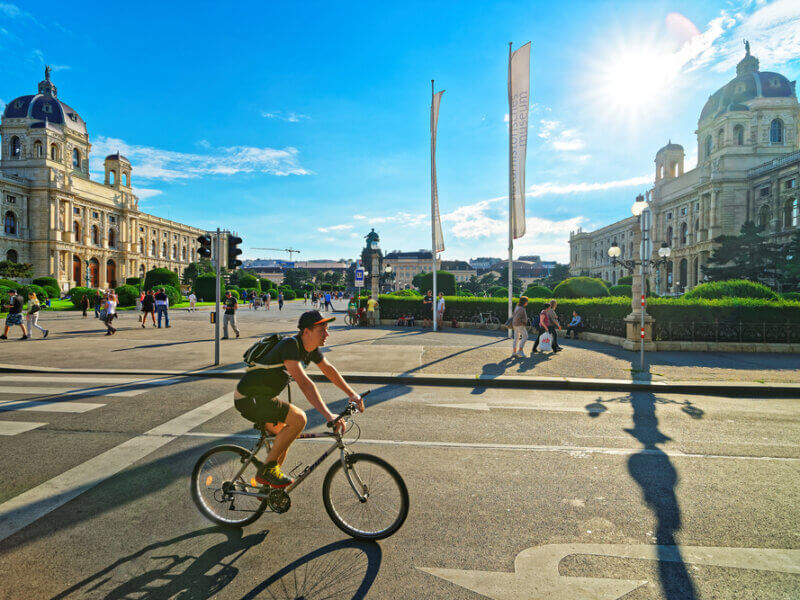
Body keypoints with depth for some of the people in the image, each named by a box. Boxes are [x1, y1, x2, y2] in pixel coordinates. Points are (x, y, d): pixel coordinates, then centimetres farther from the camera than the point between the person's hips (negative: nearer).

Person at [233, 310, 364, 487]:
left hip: (262, 396, 10)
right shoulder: (290, 345, -28)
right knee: (299, 418, -22)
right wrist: (328, 415, -43)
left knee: (283, 436, 17)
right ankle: (267, 469, -7)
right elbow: (303, 382, -38)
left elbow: (328, 369, 14)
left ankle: (267, 487, 33)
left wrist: (352, 394, 12)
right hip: (248, 398, -10)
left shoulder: (311, 348, 1)